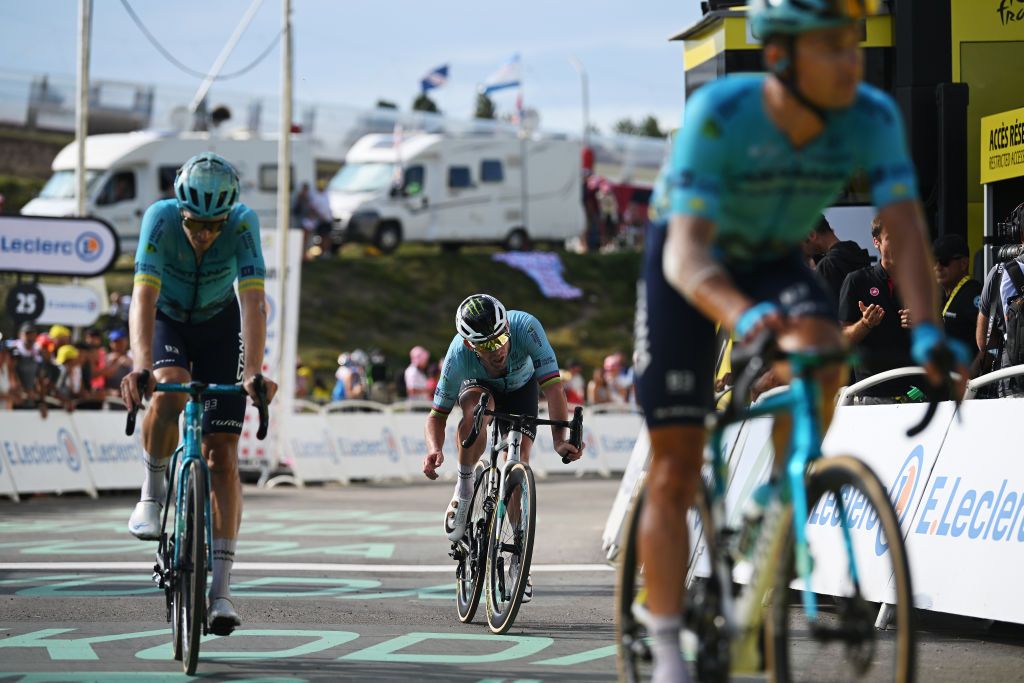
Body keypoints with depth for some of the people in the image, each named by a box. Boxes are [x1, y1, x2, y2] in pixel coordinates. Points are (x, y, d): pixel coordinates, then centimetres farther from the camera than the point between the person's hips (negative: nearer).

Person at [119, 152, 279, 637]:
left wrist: (253, 372, -50)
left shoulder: (243, 223, -30)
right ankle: (152, 490, -7)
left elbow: (253, 301, -36)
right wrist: (140, 366, -54)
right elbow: (144, 296, -40)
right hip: (166, 320, -1)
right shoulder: (160, 218, -31)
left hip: (219, 325, 1)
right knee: (168, 394, -35)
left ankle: (220, 588, -6)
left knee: (222, 454, -8)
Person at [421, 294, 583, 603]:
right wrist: (434, 450, -49)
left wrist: (560, 440, -55)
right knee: (477, 409, -37)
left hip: (521, 387, 1)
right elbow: (437, 415, -28)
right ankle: (463, 490, -15)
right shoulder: (459, 355, -38)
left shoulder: (525, 326, -41)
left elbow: (553, 386, -43)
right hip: (479, 386, -1)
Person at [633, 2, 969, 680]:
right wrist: (742, 315, -62)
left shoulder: (872, 116, -25)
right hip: (690, 265, -3)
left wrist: (928, 330, -48)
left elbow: (906, 229, -30)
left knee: (822, 347, -31)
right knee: (675, 471, -6)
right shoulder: (719, 114, -34)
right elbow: (687, 252, -42)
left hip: (774, 261, 3)